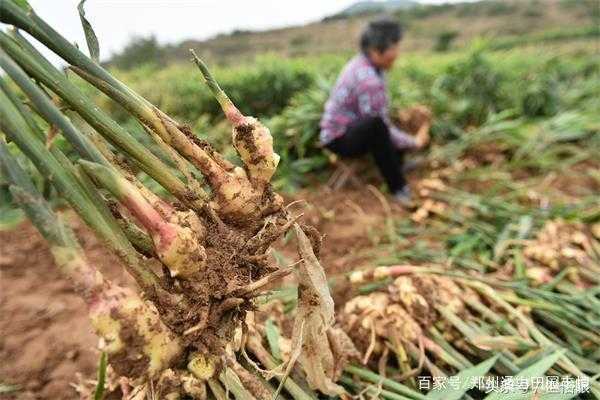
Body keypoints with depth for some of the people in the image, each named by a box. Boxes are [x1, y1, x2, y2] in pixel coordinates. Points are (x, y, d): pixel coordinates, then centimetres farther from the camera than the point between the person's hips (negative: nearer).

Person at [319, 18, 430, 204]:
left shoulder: (361, 63, 0)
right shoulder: (368, 81, -28)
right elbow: (382, 127, -24)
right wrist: (415, 142, -14)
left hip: (350, 128, 10)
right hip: (339, 139, -10)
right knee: (375, 125, -39)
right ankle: (398, 189, -25)